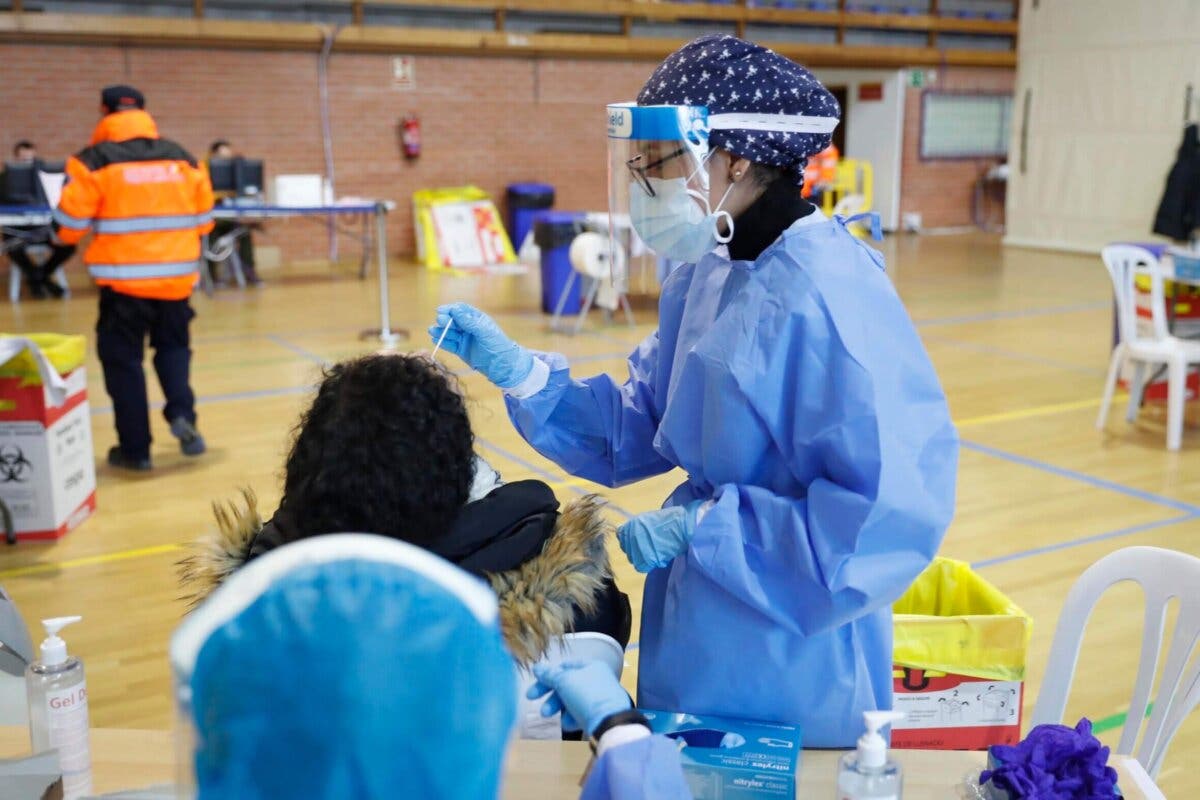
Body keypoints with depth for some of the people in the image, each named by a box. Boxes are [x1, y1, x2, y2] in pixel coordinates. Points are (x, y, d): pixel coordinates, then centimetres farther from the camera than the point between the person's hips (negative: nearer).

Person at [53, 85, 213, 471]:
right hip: (175, 276, 3)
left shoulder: (94, 161, -6)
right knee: (173, 345, 22)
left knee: (123, 358, 9)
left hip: (123, 278, -3)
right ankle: (182, 413, 0)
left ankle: (135, 448, 12)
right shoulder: (184, 158, 6)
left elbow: (68, 225, -4)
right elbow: (204, 220, 12)